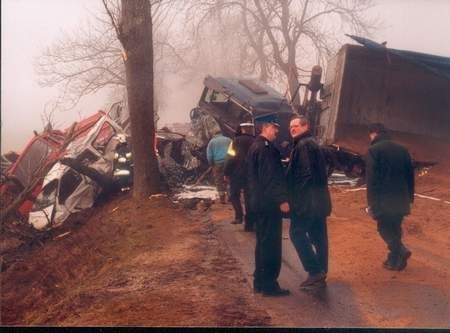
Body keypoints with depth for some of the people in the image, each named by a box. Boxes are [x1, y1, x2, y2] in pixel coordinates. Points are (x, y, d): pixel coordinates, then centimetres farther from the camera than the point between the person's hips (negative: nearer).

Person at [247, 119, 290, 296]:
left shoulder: (255, 146, 15)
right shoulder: (266, 147, -17)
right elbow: (271, 176, -23)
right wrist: (282, 199, -21)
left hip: (259, 202, 10)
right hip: (269, 203, -10)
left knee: (263, 242, 16)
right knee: (271, 244, -3)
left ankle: (260, 282, 23)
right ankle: (269, 285, 3)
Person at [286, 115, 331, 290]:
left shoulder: (304, 145, -13)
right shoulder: (312, 144, 19)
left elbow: (305, 174, -21)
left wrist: (295, 197, -17)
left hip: (308, 199, -10)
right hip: (318, 199, 10)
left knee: (297, 232, -5)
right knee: (318, 236, 10)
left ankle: (315, 271, -5)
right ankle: (320, 273, 15)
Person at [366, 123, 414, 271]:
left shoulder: (374, 150, -9)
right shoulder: (402, 149, 10)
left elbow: (371, 179, -14)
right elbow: (410, 175, 13)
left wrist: (372, 203, -11)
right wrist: (410, 197, 19)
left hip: (384, 199, -6)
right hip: (401, 199, 6)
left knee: (385, 228, 7)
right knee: (395, 228, 18)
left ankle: (400, 252, -9)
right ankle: (395, 259, 22)